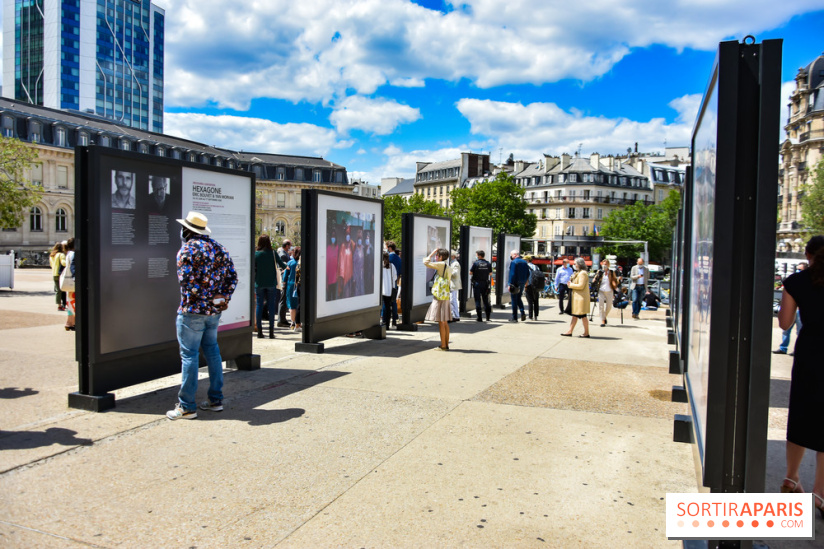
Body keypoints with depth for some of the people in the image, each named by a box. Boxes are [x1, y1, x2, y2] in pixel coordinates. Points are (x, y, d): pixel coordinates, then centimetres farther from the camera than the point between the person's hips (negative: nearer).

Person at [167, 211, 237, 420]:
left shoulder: (189, 248, -11)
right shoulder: (219, 248, 11)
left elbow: (186, 279, -20)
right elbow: (232, 277, 10)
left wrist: (198, 298, -11)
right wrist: (223, 298, 8)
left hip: (193, 310, -7)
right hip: (214, 310, 7)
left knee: (189, 355, -1)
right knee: (212, 351, 15)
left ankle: (187, 407, 4)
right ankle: (215, 400, 21)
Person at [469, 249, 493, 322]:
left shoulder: (475, 263, -9)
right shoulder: (488, 263, 1)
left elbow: (470, 273, -7)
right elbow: (490, 274, 7)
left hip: (477, 283, -3)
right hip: (485, 283, 3)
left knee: (478, 300, 2)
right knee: (485, 300, 12)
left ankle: (480, 317, 0)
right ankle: (488, 317, 12)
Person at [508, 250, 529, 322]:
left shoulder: (513, 262, -14)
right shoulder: (524, 262, 9)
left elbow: (512, 274, -19)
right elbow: (528, 273, 12)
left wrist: (510, 284, -17)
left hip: (515, 284, -7)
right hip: (522, 284, 7)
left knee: (514, 300, 0)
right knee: (519, 298, 20)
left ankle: (514, 318, 3)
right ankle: (522, 312, 0)